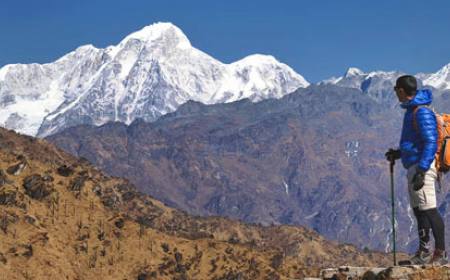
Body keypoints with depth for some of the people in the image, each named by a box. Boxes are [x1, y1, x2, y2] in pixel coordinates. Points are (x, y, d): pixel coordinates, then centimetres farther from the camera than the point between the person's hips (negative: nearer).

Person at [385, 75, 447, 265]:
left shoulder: (422, 112, -15)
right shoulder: (412, 110, 17)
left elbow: (431, 143, -21)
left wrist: (421, 171, -26)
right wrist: (399, 153, 23)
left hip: (422, 166, -11)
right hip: (414, 167, 11)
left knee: (429, 210, -12)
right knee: (418, 210, 13)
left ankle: (441, 253, -11)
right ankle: (424, 253, 20)